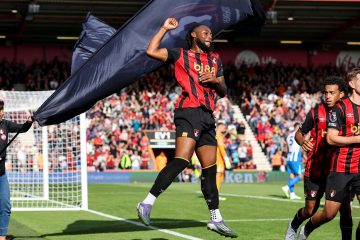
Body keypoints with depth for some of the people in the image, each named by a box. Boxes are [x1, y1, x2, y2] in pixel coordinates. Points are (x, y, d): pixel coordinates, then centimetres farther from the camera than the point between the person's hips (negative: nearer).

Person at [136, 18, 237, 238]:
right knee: (182, 160, -24)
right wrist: (165, 29, 0)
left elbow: (223, 92, 24)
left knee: (210, 168, 10)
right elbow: (151, 51, -8)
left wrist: (216, 81, 2)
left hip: (207, 116, 7)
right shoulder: (181, 55, 6)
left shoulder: (215, 59, 24)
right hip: (189, 112, -7)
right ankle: (147, 203, -25)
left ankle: (216, 218, 17)